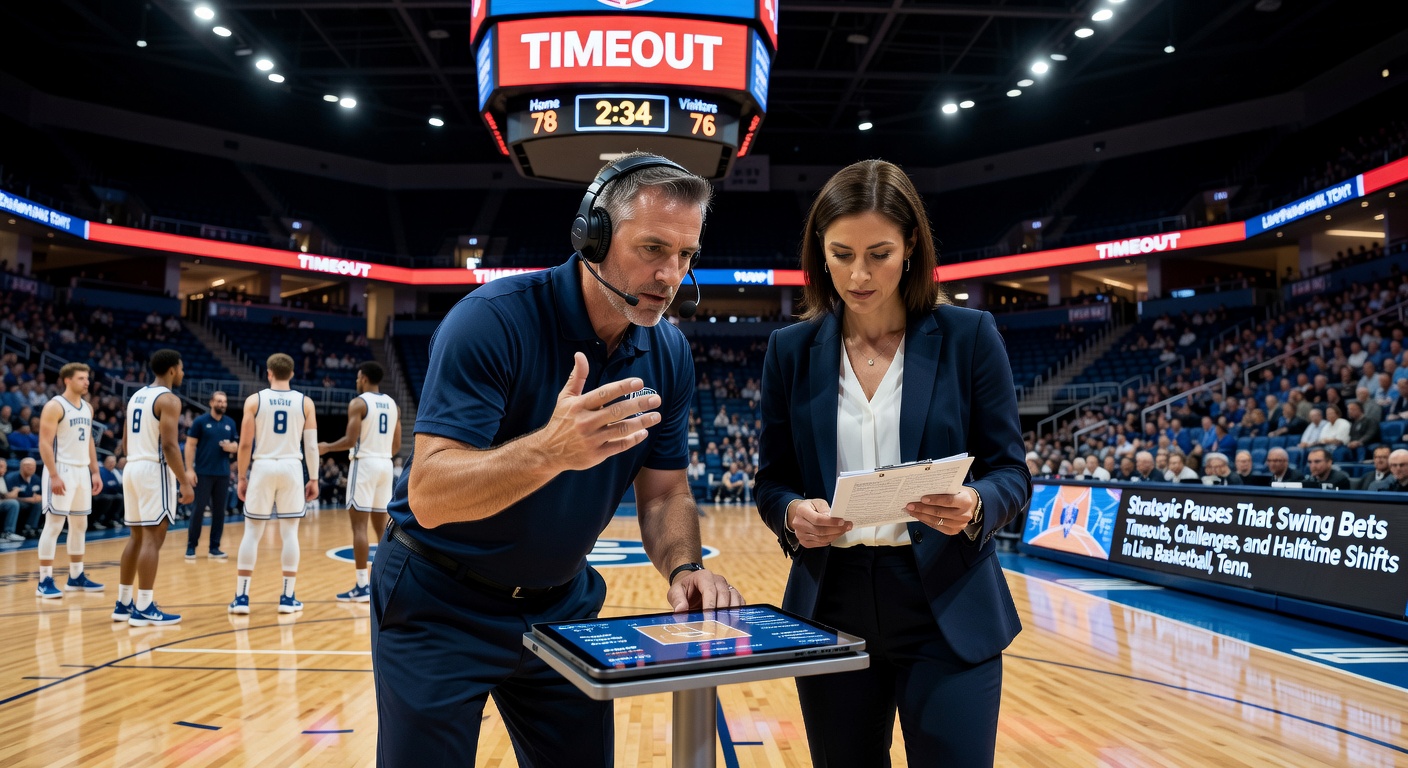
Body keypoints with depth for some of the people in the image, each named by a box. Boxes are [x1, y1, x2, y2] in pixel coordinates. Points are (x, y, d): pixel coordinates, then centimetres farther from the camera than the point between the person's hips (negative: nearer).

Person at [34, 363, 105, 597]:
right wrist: (54, 475, -22)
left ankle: (76, 577, 20)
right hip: (62, 470, -8)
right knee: (54, 525, -6)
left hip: (82, 470, 8)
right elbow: (44, 443, -15)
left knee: (80, 525, 11)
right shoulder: (54, 406, -11)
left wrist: (95, 472, 13)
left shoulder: (87, 408, 12)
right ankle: (45, 580, -1)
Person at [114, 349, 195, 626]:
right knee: (153, 538, -7)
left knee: (137, 536, 15)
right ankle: (144, 609, -7)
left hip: (132, 468, 9)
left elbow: (126, 443, 20)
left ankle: (124, 604, 20)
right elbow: (169, 445, -19)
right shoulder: (168, 399, -11)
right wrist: (185, 482, -17)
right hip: (154, 470, -9)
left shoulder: (136, 396, 16)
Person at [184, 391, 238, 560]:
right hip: (204, 473, -4)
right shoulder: (200, 421, -3)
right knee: (199, 509, -2)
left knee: (219, 511, 6)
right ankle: (191, 546, 8)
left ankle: (214, 547, 12)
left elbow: (236, 446, 16)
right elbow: (190, 445, -5)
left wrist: (231, 447, -9)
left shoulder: (230, 423, 10)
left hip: (223, 474, 4)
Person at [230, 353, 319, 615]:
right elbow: (311, 445, 0)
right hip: (292, 467, 0)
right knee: (289, 533, 5)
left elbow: (245, 444, -2)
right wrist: (314, 479, 7)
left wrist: (242, 477, 7)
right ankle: (287, 597, 8)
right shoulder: (305, 402, 2)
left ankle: (241, 597, 8)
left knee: (252, 532, 7)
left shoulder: (254, 400, 0)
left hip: (262, 467, 0)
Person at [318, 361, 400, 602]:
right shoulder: (392, 405, 13)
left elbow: (351, 440, -15)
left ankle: (363, 586, -8)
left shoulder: (358, 403, -8)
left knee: (359, 525, -5)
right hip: (386, 465, 7)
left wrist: (327, 447, 1)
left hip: (365, 464, -7)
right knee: (381, 526, 12)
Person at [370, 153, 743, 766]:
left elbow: (664, 494, 0)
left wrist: (683, 568, -21)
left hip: (560, 605, 5)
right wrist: (549, 450, -47)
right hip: (440, 603, -5)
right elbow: (430, 496, -30)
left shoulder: (669, 354, -5)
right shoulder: (493, 319, -24)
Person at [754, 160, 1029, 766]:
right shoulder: (792, 350, 3)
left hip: (948, 612, -2)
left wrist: (974, 508, -22)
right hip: (831, 608, 2)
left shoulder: (968, 336, -2)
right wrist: (792, 514, -16)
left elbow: (1011, 471, 0)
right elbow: (771, 480, 6)